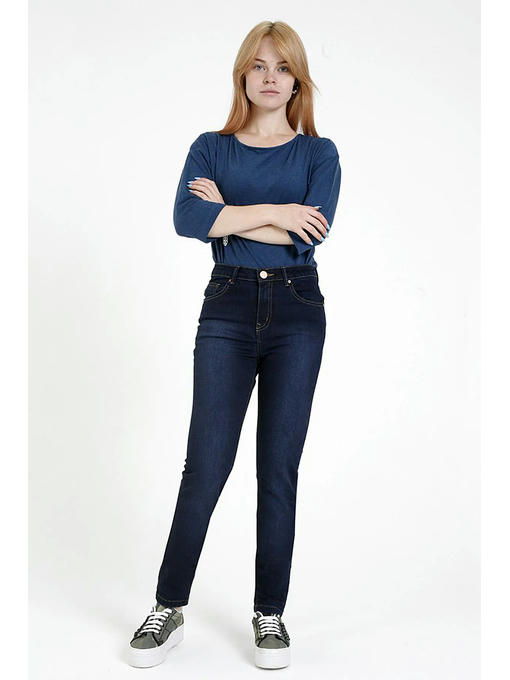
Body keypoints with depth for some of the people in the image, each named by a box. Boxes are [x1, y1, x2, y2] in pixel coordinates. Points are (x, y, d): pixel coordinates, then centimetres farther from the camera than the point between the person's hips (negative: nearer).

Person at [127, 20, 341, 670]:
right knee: (206, 464, -3)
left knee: (279, 469, 3)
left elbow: (312, 233, -12)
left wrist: (228, 214, -7)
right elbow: (186, 218, -11)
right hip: (228, 308, 0)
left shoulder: (318, 153, 7)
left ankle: (270, 613, 17)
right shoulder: (211, 148, 9)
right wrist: (270, 212, -13)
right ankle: (168, 609, 12)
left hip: (297, 312, 0)